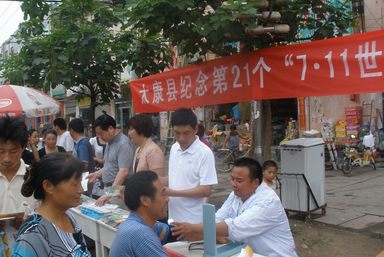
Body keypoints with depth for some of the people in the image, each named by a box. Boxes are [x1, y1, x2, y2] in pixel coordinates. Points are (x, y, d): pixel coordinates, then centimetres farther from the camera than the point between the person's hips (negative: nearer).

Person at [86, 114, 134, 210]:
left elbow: (124, 172, -24)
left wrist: (109, 194, -25)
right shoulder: (110, 143, 14)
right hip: (108, 187, 9)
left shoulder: (123, 143, -17)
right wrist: (96, 174, 16)